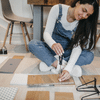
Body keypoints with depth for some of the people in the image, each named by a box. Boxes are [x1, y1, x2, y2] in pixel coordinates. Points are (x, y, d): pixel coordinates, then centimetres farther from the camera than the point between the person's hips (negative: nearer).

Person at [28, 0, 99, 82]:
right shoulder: (58, 9, -18)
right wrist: (53, 44, -46)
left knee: (89, 56, -29)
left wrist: (68, 68, -42)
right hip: (53, 48, 0)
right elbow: (46, 33, -21)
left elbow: (78, 47, -26)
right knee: (32, 44, -29)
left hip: (68, 52, 1)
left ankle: (50, 63, -27)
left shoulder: (84, 23, -16)